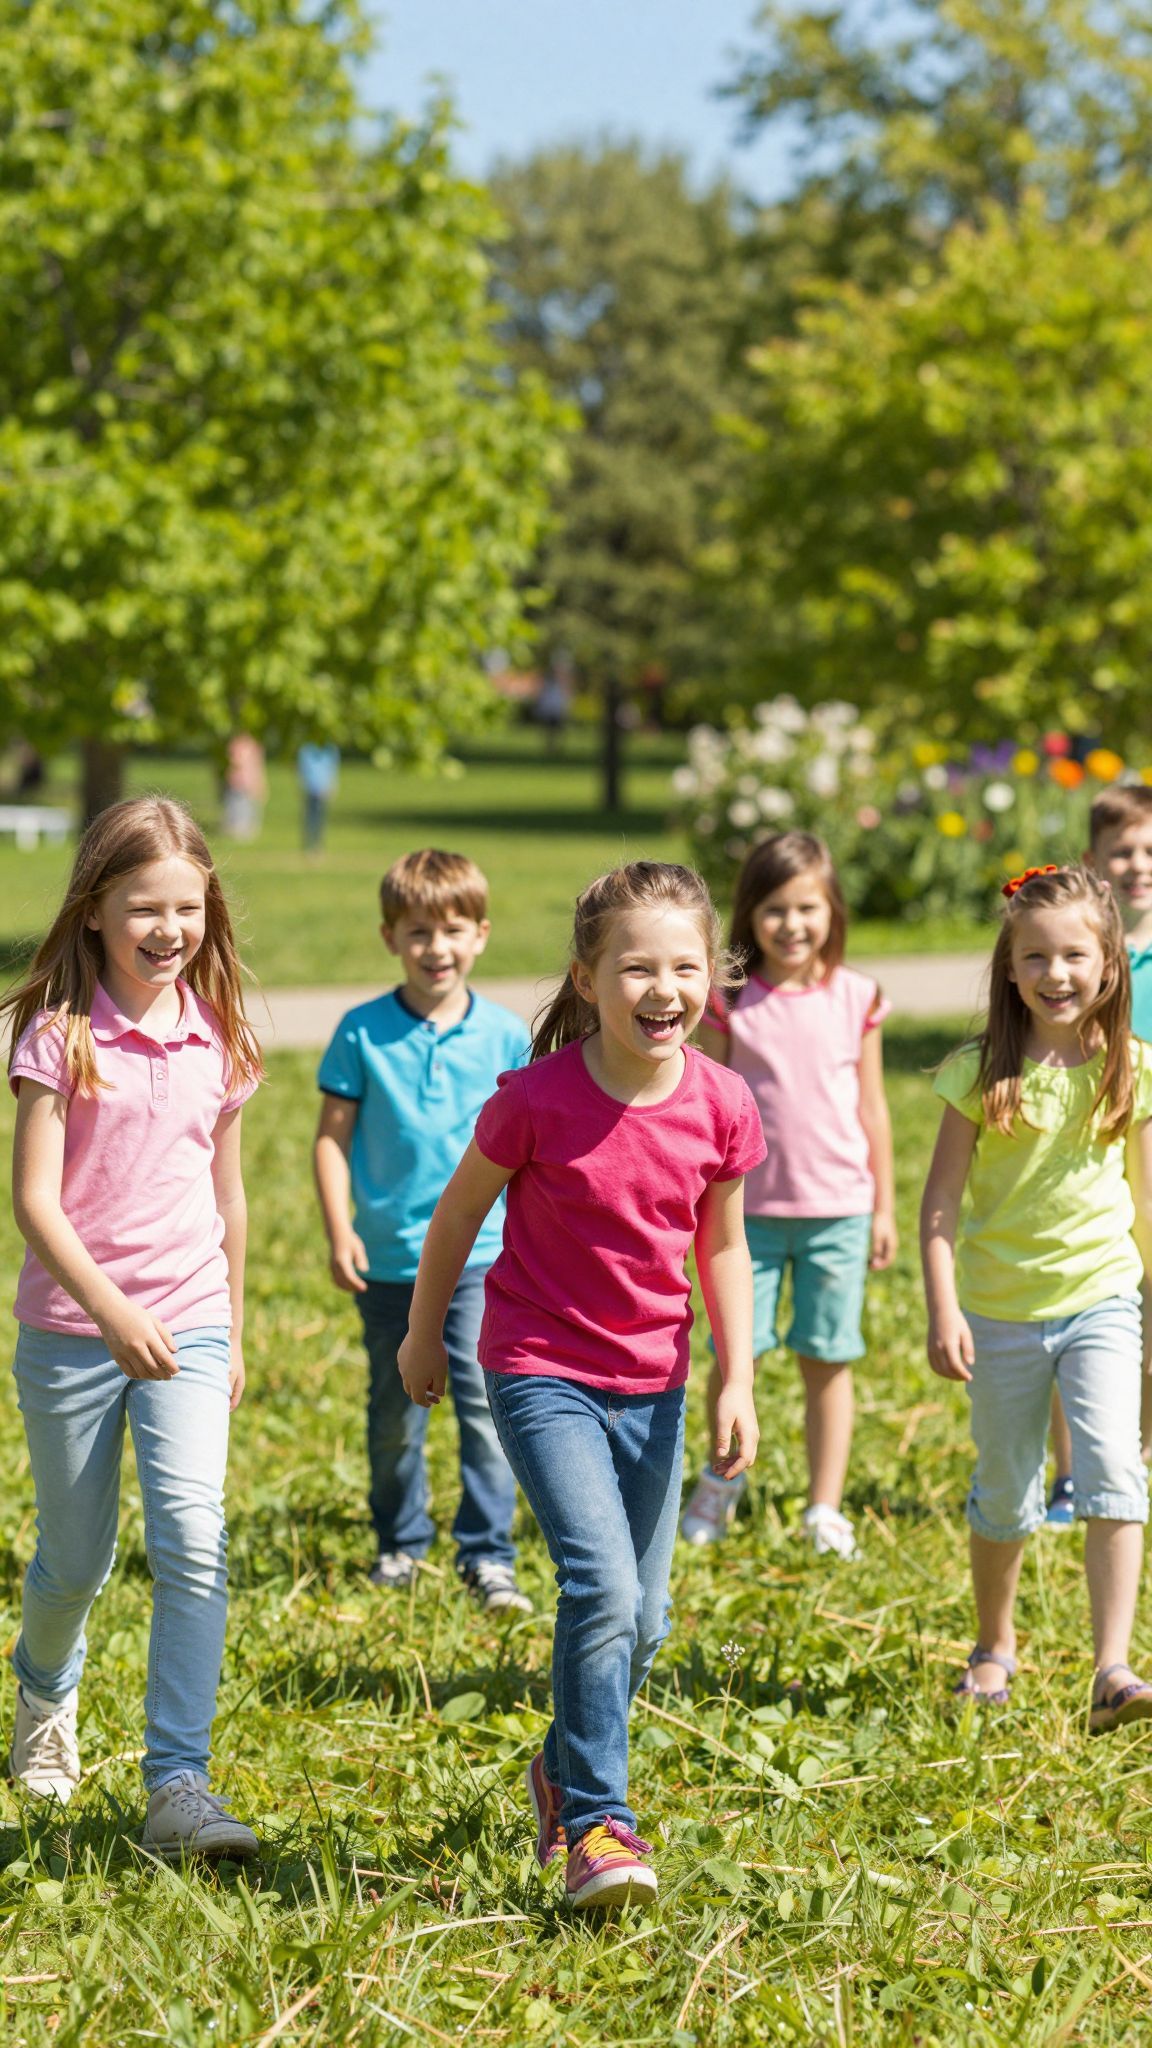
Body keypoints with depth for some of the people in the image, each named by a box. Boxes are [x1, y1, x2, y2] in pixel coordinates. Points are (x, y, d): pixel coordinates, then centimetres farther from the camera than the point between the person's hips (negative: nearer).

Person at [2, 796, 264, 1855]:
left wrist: (233, 1335, 20)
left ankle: (179, 1785, -15)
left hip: (187, 1327, 2)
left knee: (193, 1541, -17)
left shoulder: (215, 1039, 4)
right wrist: (113, 1314, -26)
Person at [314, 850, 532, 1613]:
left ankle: (489, 1555, 0)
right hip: (389, 1257, 1)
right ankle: (401, 1543, 31)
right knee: (395, 1412, 13)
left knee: (486, 1401, -9)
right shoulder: (364, 1032, -3)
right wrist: (340, 1229, -7)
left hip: (481, 1255, 0)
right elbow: (334, 1135, 0)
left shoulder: (504, 1034, 0)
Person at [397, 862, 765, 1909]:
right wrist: (424, 1337, 9)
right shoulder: (538, 1099, -18)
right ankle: (597, 1823, -9)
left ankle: (565, 1770, 39)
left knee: (642, 1617, 13)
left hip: (652, 1384, 5)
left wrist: (738, 1380, 2)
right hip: (543, 1376, -4)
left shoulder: (721, 1106, -8)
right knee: (602, 1588, -20)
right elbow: (459, 1212, -2)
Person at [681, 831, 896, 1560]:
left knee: (828, 1359, 5)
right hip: (752, 1208, -1)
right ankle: (720, 1482, 26)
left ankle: (826, 1509, 15)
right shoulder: (730, 1002, -2)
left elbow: (872, 1109, 8)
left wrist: (885, 1208, 9)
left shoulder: (856, 999, 2)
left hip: (838, 1209, 1)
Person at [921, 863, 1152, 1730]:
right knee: (1005, 1495, 13)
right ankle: (995, 1648, 35)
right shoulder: (982, 1072, -7)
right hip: (1002, 1308, 0)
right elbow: (943, 1198, -5)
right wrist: (943, 1310, -11)